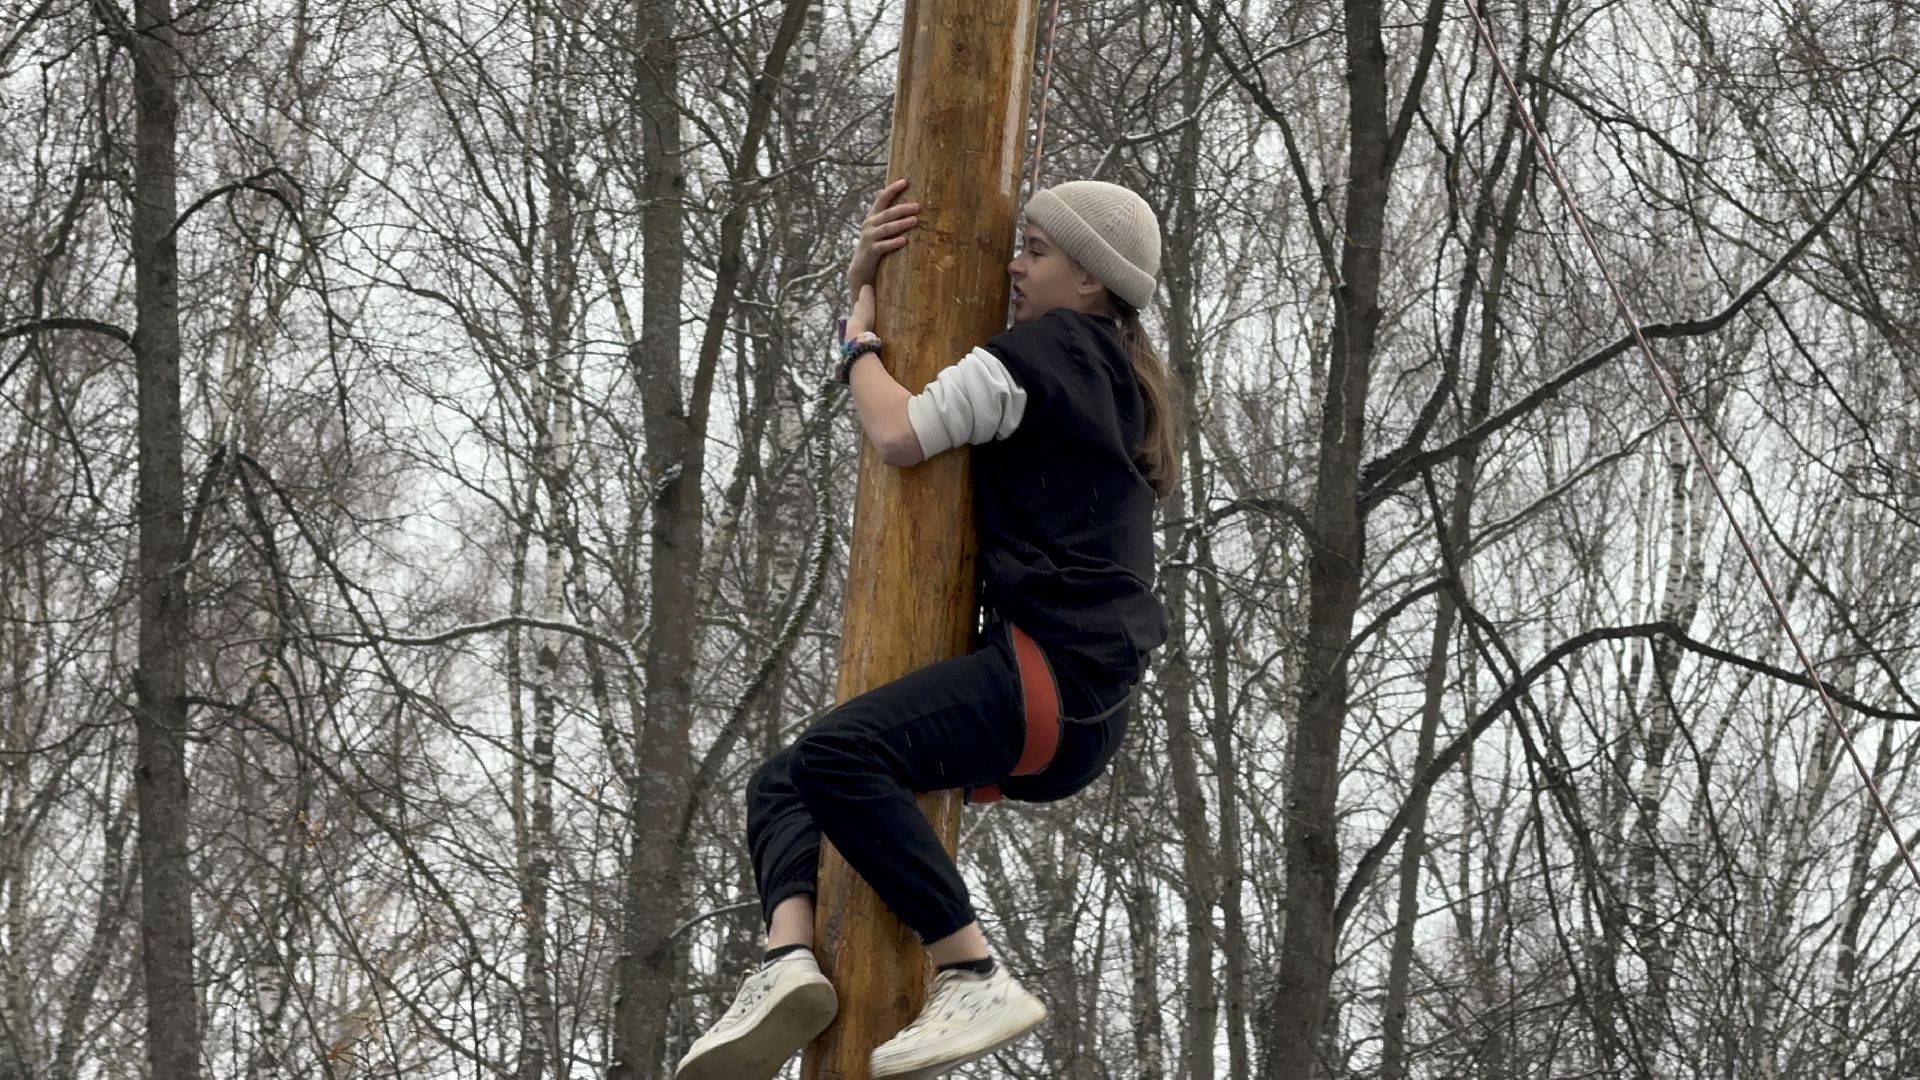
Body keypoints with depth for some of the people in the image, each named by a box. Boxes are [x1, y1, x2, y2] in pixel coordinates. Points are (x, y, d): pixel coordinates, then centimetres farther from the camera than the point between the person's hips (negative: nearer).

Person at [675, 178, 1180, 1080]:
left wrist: (860, 337, 5)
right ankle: (789, 957, -17)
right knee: (779, 784, 10)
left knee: (835, 757, -32)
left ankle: (976, 981, -30)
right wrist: (865, 277, 14)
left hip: (1054, 674, -11)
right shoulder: (1116, 376, 26)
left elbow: (899, 434, -14)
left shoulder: (1051, 345, -5)